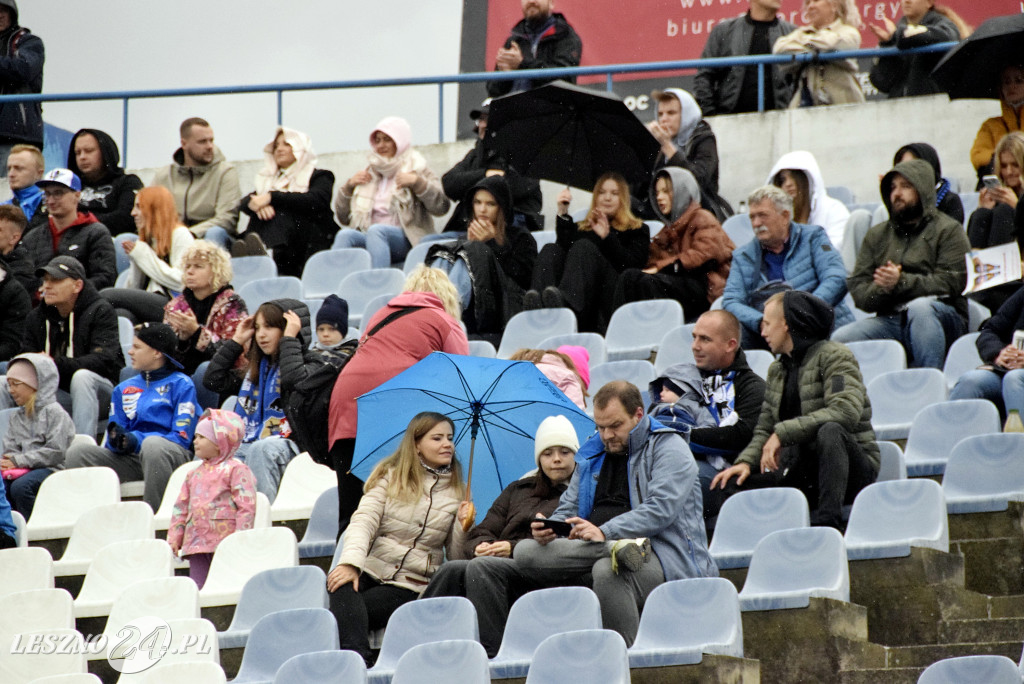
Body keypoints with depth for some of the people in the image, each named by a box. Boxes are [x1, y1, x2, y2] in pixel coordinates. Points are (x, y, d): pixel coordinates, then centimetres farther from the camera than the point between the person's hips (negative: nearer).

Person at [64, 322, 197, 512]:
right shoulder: (124, 389, 23)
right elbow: (112, 441, 16)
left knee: (152, 445, -40)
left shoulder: (181, 384, 6)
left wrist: (136, 440, -18)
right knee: (77, 452, -18)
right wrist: (116, 440, -11)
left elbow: (182, 437, -6)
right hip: (130, 460, 5)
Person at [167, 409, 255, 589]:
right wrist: (174, 537, 12)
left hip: (225, 540, -7)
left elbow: (246, 506, -9)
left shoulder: (236, 470, -3)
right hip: (197, 544, 7)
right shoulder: (194, 474, 19)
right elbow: (181, 507, 21)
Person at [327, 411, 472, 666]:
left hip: (411, 585, 0)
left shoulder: (455, 493, 12)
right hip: (372, 568, 0)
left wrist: (462, 527, -9)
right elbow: (363, 521, -4)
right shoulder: (391, 478, 11)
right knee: (342, 588, -36)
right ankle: (358, 657, -52)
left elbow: (457, 559, 11)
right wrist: (350, 562, -22)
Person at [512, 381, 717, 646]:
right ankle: (618, 550, -32)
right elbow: (569, 509, 22)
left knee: (607, 570, -40)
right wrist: (549, 528, -4)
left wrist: (605, 532, -26)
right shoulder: (592, 454, 21)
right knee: (526, 552, -16)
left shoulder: (669, 449, -2)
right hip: (597, 547, 7)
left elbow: (660, 510, -16)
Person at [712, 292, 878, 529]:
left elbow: (846, 410, -24)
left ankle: (829, 519, -40)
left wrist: (783, 432, -25)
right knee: (729, 487, -12)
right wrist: (746, 462, -5)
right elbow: (765, 430, 17)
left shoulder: (834, 356, -7)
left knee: (830, 430, -39)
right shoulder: (777, 370, 17)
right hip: (803, 474, 6)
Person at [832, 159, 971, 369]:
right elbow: (858, 291, 11)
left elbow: (951, 283, -9)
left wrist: (901, 282, -20)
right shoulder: (876, 235, 21)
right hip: (889, 321, 4)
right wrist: (883, 288, -13)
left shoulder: (948, 230, 7)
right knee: (840, 339, -22)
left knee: (919, 306, -39)